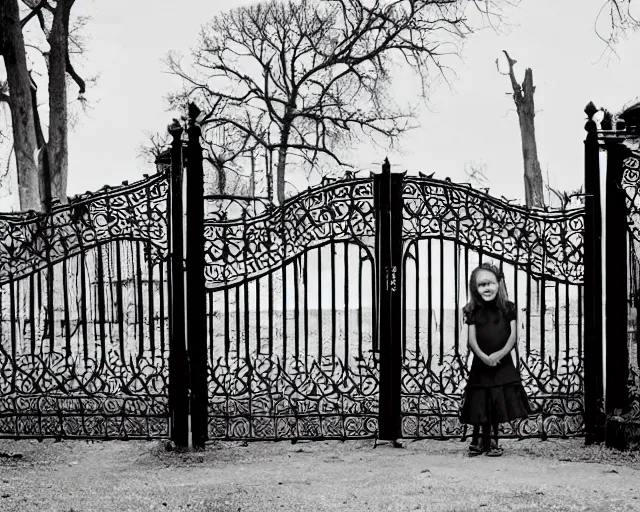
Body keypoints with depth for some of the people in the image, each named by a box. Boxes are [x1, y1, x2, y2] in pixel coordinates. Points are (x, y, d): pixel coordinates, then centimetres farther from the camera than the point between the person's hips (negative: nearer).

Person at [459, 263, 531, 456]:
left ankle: (492, 442, 17)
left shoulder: (508, 308, -1)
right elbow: (472, 339, -6)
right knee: (481, 406, 2)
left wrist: (501, 353, -21)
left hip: (503, 364, 0)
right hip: (481, 363, 0)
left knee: (499, 406, 4)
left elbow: (513, 335, -6)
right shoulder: (473, 311, -1)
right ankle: (479, 440, 16)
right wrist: (483, 356, -23)